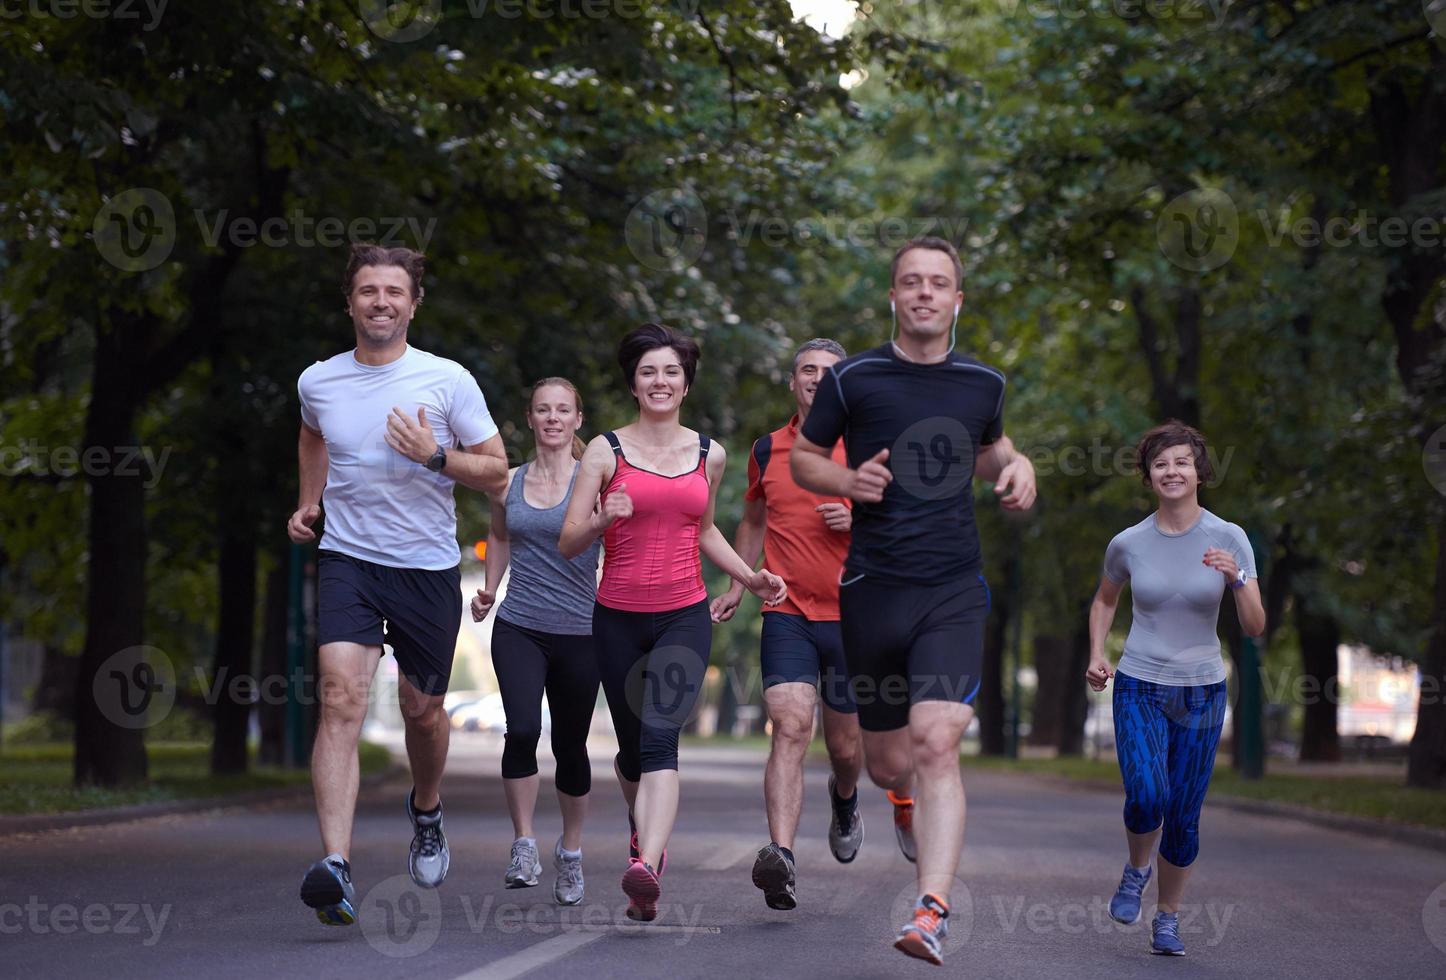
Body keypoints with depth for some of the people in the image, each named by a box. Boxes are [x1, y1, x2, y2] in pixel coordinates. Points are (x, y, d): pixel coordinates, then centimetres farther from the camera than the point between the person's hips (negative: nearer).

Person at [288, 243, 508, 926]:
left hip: (428, 567, 0)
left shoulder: (448, 381, -4)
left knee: (423, 710, 12)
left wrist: (435, 456, -16)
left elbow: (496, 471, 0)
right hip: (346, 561, 0)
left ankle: (426, 809, 46)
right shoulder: (317, 382, 4)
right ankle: (336, 868, -29)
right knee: (341, 697, -19)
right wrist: (308, 501, 16)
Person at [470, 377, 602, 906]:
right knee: (522, 729, -20)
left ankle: (570, 850, 28)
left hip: (578, 632, -1)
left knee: (571, 747, 7)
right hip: (518, 629, 1)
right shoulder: (509, 483, 8)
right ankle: (524, 846, -10)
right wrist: (490, 587, 14)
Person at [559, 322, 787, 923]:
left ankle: (646, 867, -33)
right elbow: (568, 543, -1)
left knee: (659, 738, -19)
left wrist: (749, 578, 14)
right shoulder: (606, 451, 0)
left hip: (685, 616, 0)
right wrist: (604, 520, -22)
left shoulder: (709, 455, 9)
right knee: (631, 746, 11)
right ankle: (645, 831, 43)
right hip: (618, 618, 0)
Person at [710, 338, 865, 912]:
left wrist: (857, 519, -14)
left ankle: (844, 799, 47)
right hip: (787, 613, 0)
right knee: (790, 727, -19)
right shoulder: (767, 450, 9)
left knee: (844, 744, 10)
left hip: (851, 615, 0)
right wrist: (737, 586, 18)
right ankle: (781, 856, -31)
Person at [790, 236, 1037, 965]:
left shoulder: (983, 383, 8)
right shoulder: (853, 378, 0)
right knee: (888, 762, 9)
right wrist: (846, 480, -11)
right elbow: (804, 459, 10)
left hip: (953, 591, 0)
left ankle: (932, 913, -24)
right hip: (872, 590, 0)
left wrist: (1016, 467, 5)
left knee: (936, 742, -19)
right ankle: (905, 798, 49)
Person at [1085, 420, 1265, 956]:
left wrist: (1237, 579, -25)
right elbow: (1104, 600, 18)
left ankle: (1167, 917, 24)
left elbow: (1255, 627, -7)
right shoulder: (1128, 544, -2)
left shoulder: (1229, 539, -5)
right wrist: (1097, 655, 3)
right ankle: (1135, 870, 10)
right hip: (1140, 689, -1)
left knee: (1184, 817, 3)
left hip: (1202, 693, 1)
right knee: (1147, 798, -22)